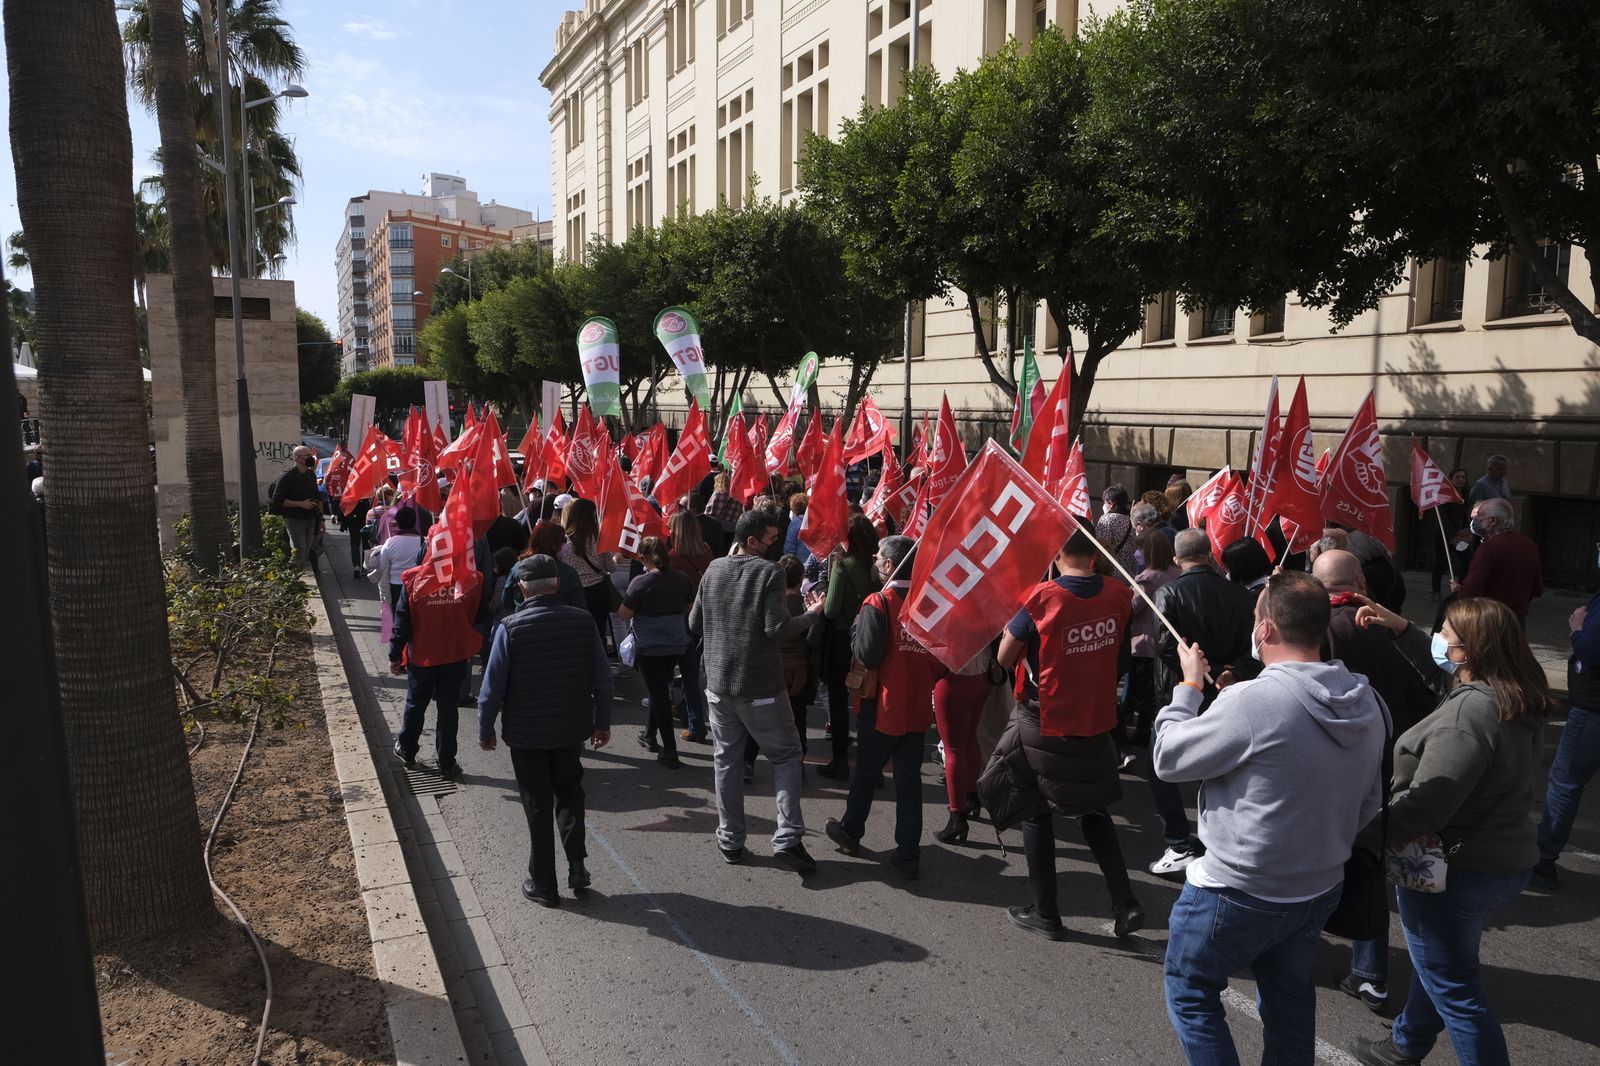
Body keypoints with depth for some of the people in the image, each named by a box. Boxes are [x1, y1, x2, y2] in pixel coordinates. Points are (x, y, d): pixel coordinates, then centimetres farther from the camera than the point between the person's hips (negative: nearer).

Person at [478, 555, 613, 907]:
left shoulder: (510, 628, -16)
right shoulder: (583, 622, -8)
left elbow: (493, 687, -13)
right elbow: (603, 679, -3)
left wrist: (485, 730, 2)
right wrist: (602, 722, 10)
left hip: (526, 733, -2)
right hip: (572, 729, 2)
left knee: (538, 807, 11)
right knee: (569, 794, 24)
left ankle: (543, 885, 21)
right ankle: (577, 866, 17)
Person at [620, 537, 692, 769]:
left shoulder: (640, 582, -18)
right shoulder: (681, 578, -3)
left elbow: (624, 615, -13)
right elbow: (690, 608, 10)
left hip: (649, 646, -5)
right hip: (677, 643, 5)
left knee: (659, 694, 0)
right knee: (661, 689, 22)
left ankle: (670, 752, 0)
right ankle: (650, 735, 37)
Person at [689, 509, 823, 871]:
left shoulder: (714, 569, 5)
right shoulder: (770, 572, -12)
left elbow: (695, 624, 10)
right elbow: (777, 628, -19)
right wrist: (811, 614, -4)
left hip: (718, 682, 5)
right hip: (761, 686, -5)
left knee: (727, 760, 14)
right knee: (785, 755, 9)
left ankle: (730, 841, 19)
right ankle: (787, 837, 0)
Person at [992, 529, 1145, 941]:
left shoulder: (1043, 598, -21)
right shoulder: (1120, 596, -7)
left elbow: (1004, 659, -11)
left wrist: (1010, 629, 6)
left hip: (1045, 726, -4)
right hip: (1097, 722, 4)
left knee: (1037, 814, 12)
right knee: (1093, 811, 22)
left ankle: (1046, 913, 20)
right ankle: (1125, 903, 16)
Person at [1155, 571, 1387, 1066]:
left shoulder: (1251, 701, -28)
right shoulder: (1366, 703, -3)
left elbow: (1168, 758, -16)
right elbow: (1369, 802, 8)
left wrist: (1189, 685, -4)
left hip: (1238, 893, -7)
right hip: (1321, 889, 7)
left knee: (1190, 994, 14)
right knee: (1290, 1004, 25)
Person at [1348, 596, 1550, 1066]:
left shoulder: (1469, 714, -29)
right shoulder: (1514, 700, 1)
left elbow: (1423, 806, -33)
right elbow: (1442, 673, 22)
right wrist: (1402, 629, 15)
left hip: (1455, 869, -10)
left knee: (1454, 989, 6)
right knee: (1436, 963, 27)